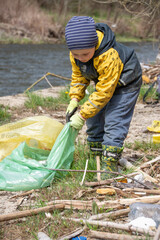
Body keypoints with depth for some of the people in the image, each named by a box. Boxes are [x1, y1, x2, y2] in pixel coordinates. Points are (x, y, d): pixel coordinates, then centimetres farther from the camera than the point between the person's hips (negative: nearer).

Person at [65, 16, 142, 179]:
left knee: (113, 122, -16)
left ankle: (109, 167, -13)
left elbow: (104, 92, -36)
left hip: (125, 84, -8)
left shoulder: (109, 56, -41)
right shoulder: (76, 53, -17)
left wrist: (83, 115, -33)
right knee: (93, 121, 5)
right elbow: (78, 76, 0)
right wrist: (74, 99, -14)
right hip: (103, 82, 8)